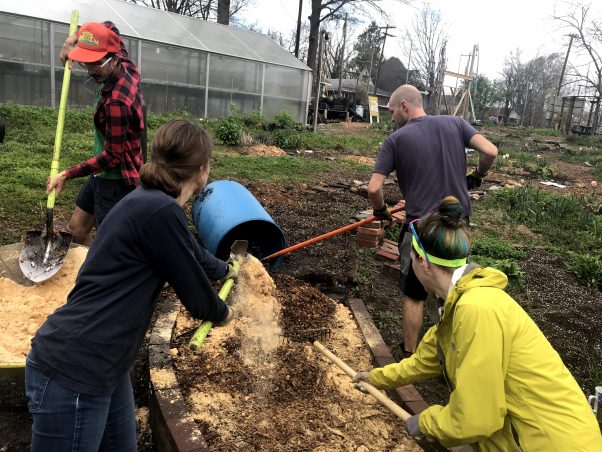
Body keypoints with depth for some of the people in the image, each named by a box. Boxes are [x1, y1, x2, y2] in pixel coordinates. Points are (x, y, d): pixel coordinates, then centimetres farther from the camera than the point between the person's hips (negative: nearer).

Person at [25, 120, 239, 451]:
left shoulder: (150, 202, 7)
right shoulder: (160, 211, -23)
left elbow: (192, 255, 26)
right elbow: (196, 299, -13)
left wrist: (225, 269, 45)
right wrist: (222, 313, 10)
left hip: (97, 363, 9)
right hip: (72, 373, -9)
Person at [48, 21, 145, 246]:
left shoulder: (117, 102, -29)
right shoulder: (127, 67, -4)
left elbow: (113, 156, -24)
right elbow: (109, 27, 17)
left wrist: (68, 174, -17)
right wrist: (76, 37, 3)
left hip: (115, 180, -10)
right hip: (103, 173, 10)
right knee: (77, 229, 18)